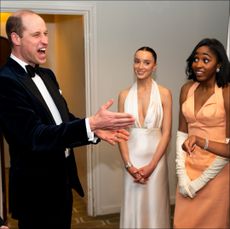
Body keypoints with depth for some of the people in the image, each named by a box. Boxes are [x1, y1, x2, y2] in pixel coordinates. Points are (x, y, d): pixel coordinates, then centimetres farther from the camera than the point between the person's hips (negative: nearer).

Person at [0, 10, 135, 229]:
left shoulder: (46, 74, 8)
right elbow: (35, 136, -28)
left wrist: (95, 129, -5)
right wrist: (91, 124, -34)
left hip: (62, 179, 8)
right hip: (36, 189, -8)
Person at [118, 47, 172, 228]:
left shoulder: (164, 94, -5)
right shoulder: (124, 95, 1)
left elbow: (166, 133, -7)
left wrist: (151, 165, -11)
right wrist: (128, 165, -8)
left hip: (156, 159, -1)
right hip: (132, 159, 2)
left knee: (155, 206, 10)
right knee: (133, 207, 11)